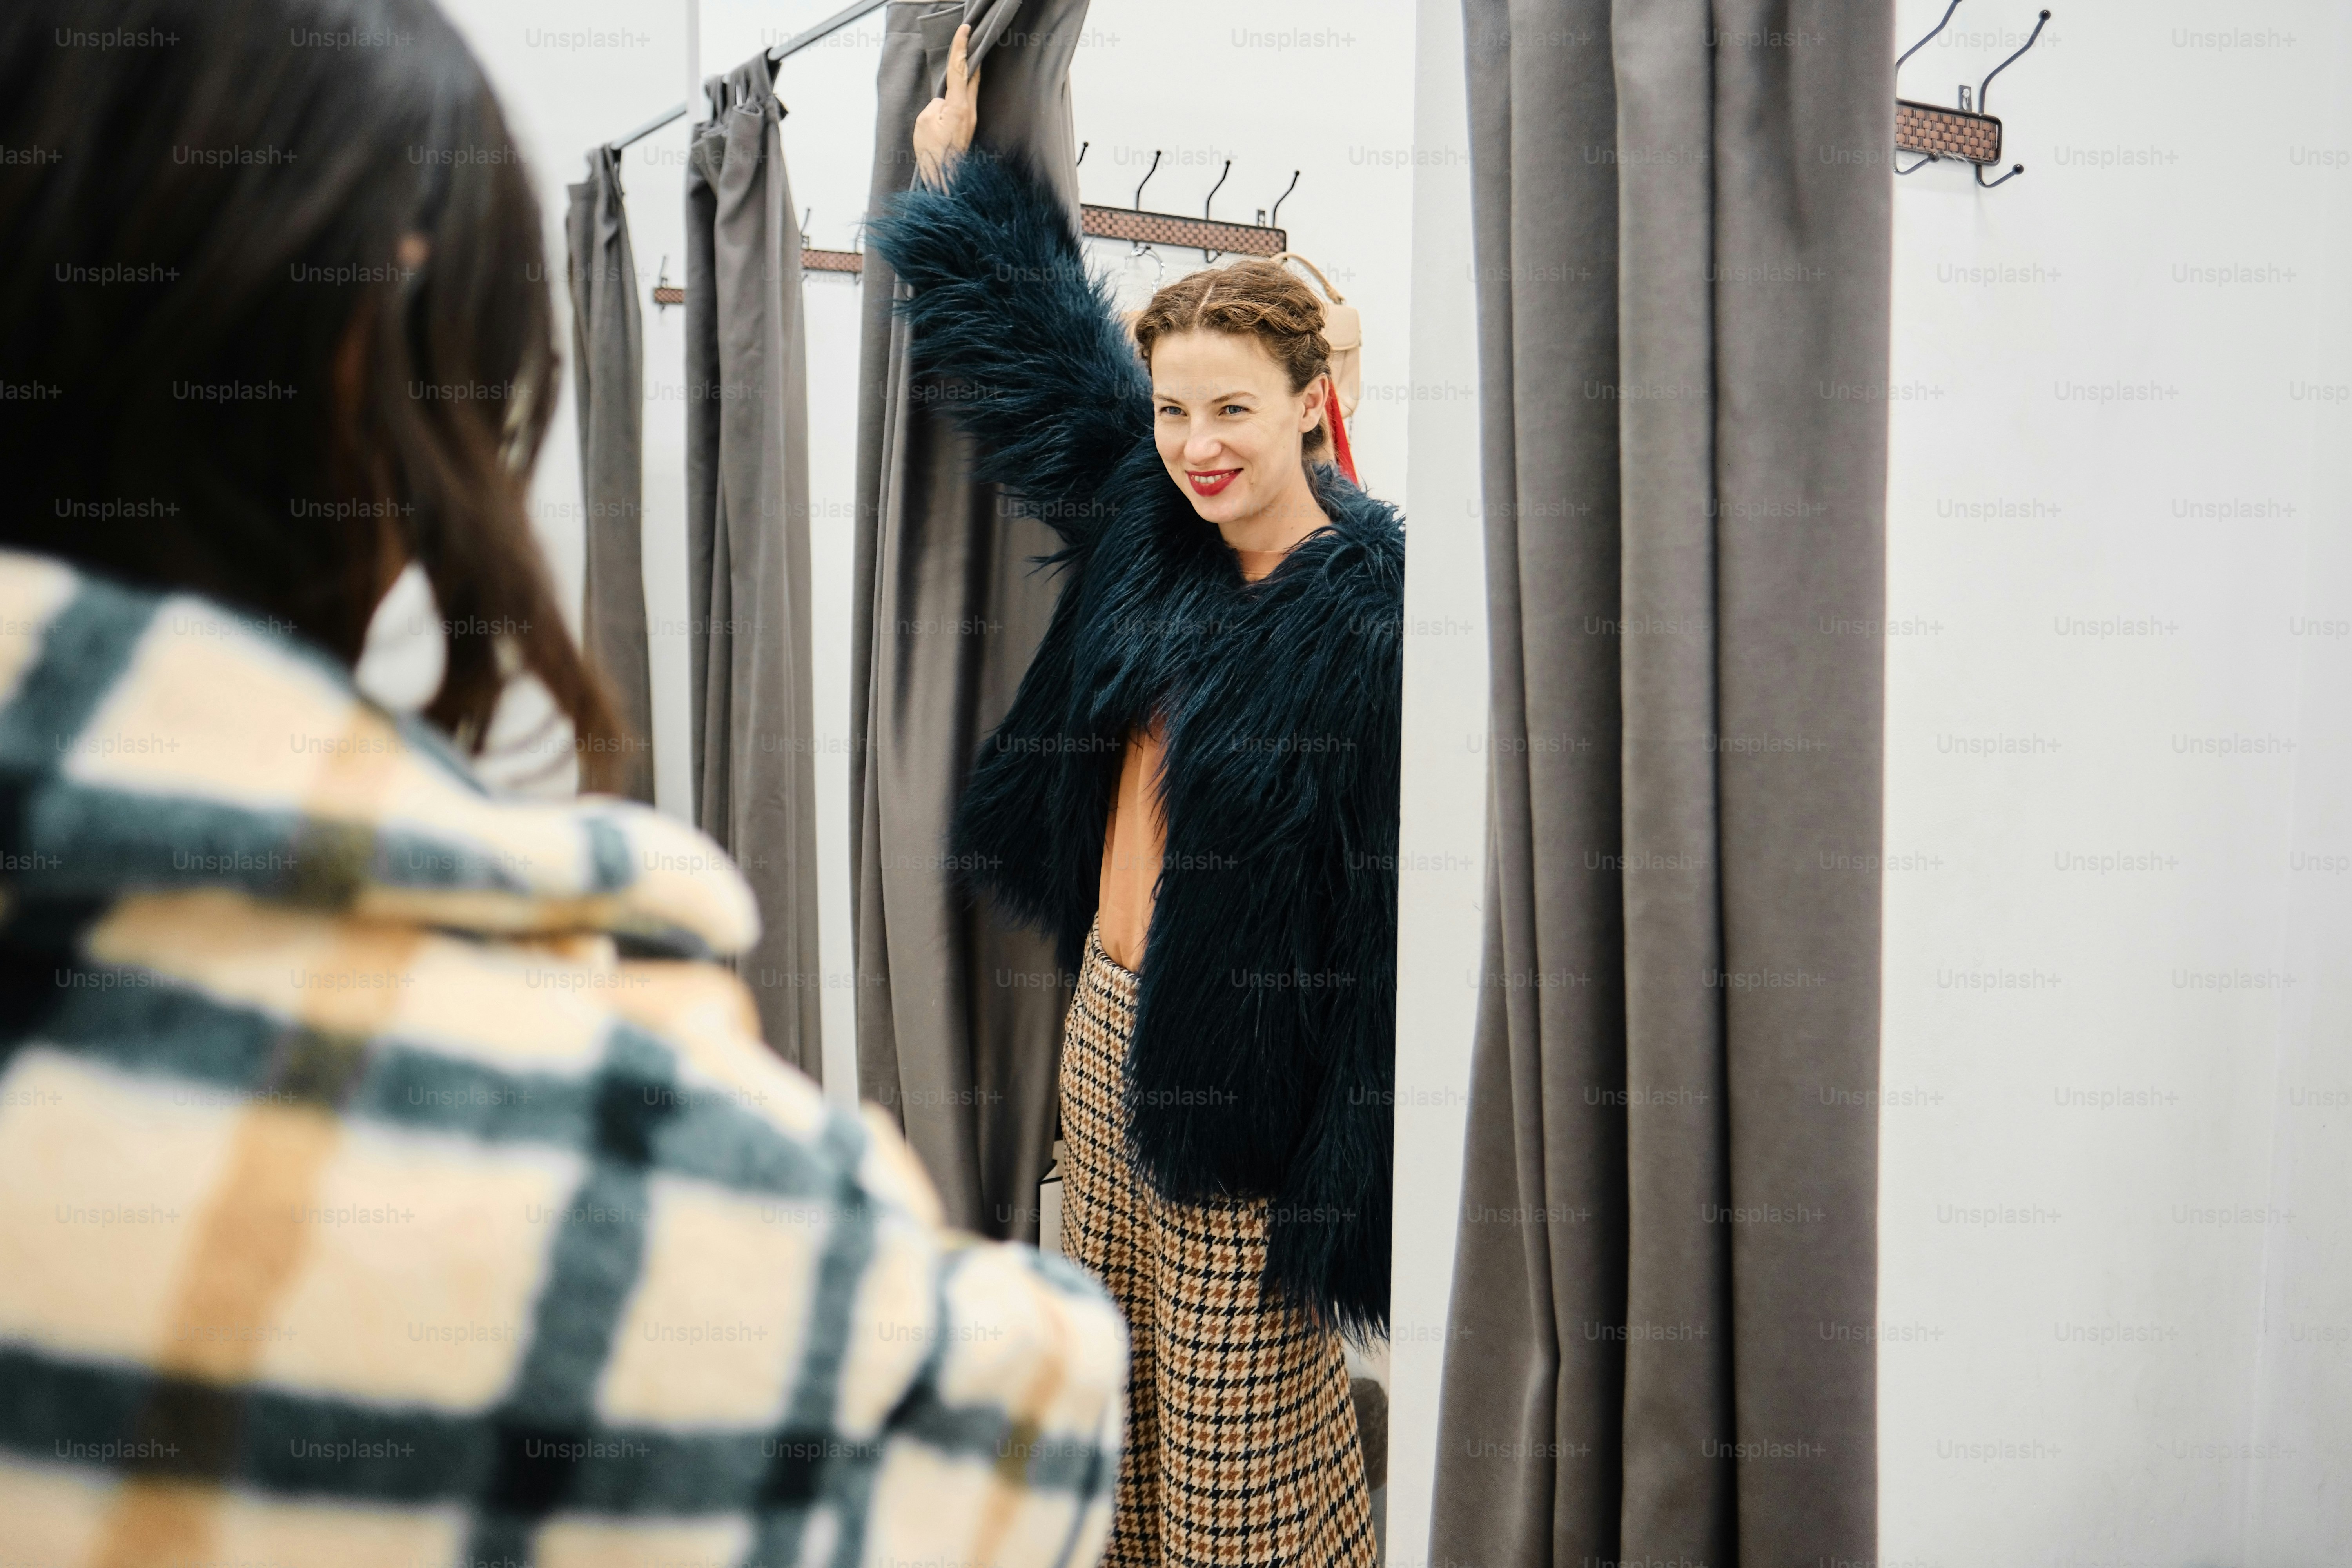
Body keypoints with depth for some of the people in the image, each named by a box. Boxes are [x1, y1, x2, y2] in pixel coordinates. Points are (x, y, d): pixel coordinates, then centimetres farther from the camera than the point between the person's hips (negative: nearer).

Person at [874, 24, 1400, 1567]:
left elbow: (1392, 919, -21)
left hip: (1246, 1070, -7)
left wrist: (1348, 1198, -21)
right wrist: (956, 164, 26)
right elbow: (1021, 332, 16)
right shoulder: (1144, 529, 2)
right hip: (1109, 1021, 8)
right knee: (1124, 1409, 21)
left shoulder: (1372, 611, -19)